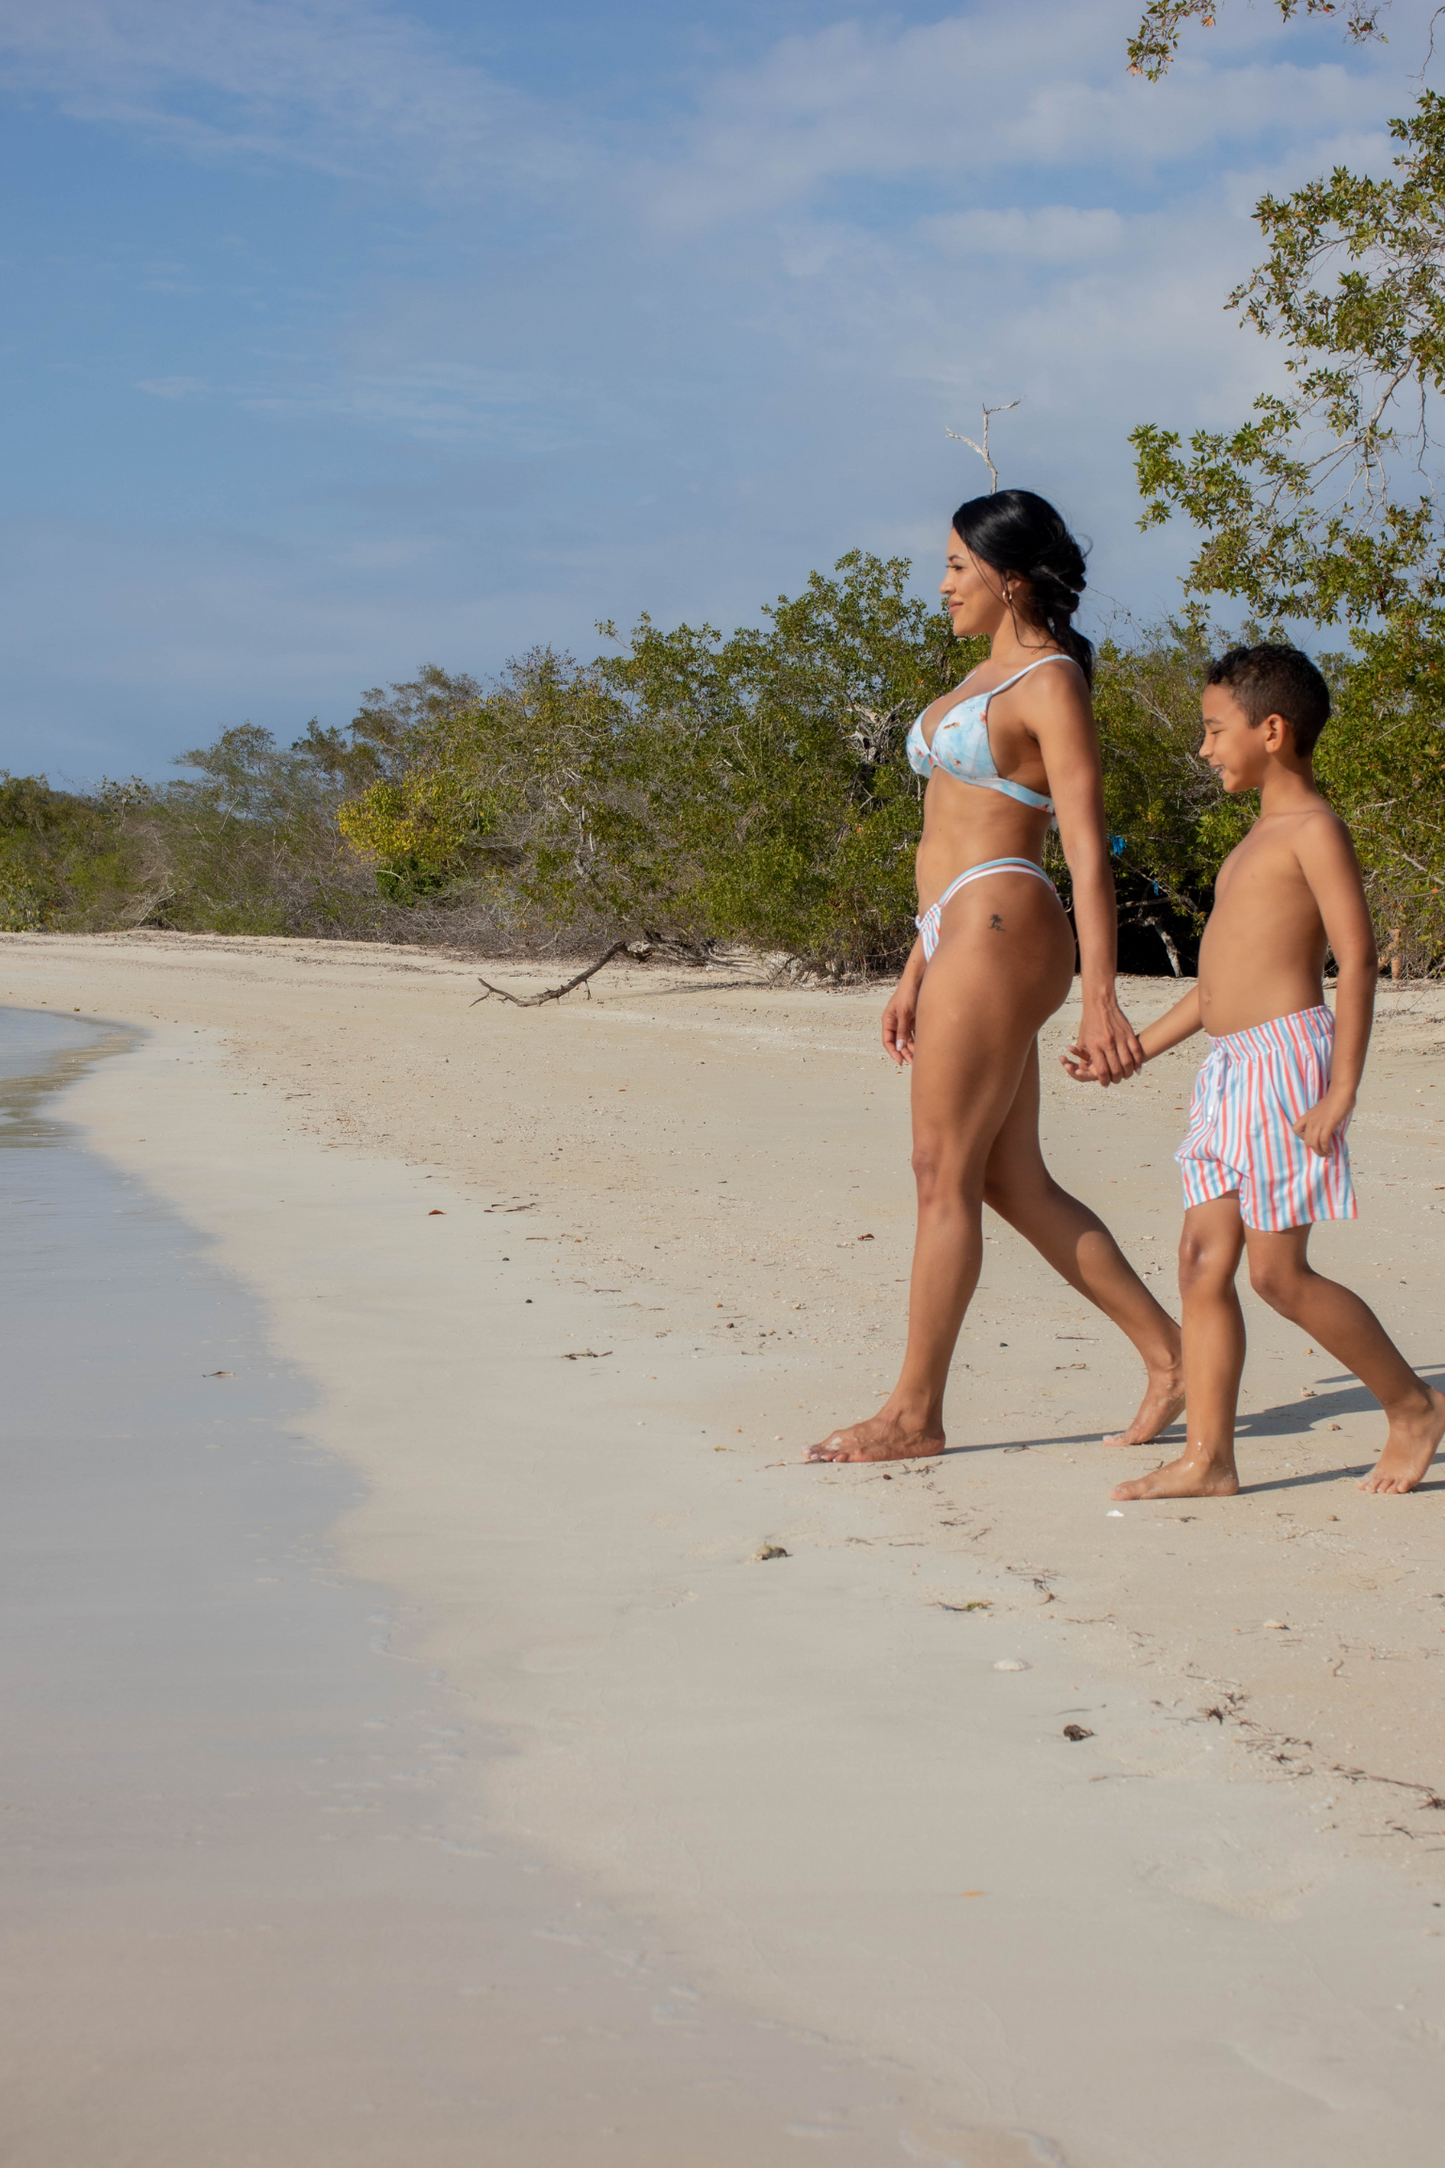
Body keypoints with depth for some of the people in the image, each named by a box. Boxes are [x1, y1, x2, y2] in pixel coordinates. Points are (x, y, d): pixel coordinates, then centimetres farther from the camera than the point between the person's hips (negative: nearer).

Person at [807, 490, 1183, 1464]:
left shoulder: (1052, 683, -9)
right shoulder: (991, 677, 19)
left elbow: (1089, 850, -14)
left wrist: (1101, 1000, -19)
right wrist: (917, 972, 22)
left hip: (1001, 930, -10)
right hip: (963, 937, 10)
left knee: (945, 1175, -5)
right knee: (1014, 1183, 9)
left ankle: (914, 1412, 2)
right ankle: (1168, 1354, 16)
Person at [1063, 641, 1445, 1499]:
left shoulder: (1315, 829, -8)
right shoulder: (1258, 840, 21)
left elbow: (1358, 956, -16)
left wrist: (1341, 1090, -22)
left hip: (1287, 1056, -9)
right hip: (1230, 1067, 9)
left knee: (1279, 1271, -7)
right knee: (1204, 1259, 2)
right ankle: (1207, 1457, 4)